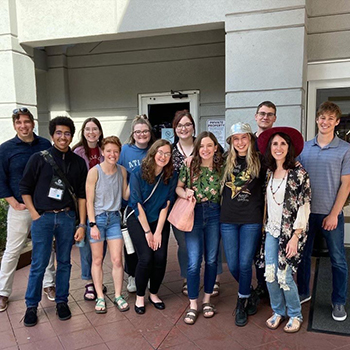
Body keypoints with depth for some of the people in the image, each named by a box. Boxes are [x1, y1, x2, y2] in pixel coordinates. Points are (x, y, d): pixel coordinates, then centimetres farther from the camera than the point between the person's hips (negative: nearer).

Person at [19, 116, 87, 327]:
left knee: (64, 262, 10)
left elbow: (82, 195, 6)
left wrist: (82, 224, 3)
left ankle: (62, 301, 26)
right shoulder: (39, 158, 0)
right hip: (43, 217, -2)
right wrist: (35, 215, -4)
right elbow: (25, 188, 4)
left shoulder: (78, 163, 6)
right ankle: (32, 305, 20)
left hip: (67, 217, 2)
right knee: (39, 264, 3)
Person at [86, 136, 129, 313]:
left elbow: (125, 196, 6)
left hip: (114, 218, 3)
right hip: (97, 217, -3)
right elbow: (89, 201, -9)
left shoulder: (122, 171, 3)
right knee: (97, 260, 8)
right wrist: (92, 224, -13)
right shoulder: (94, 172, -11)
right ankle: (100, 297, 21)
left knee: (117, 259, 4)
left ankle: (118, 295, 20)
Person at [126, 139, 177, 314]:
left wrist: (158, 232, -11)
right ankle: (140, 296, 9)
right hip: (138, 219, -3)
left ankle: (153, 293, 17)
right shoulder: (138, 174, -15)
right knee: (146, 257, -14)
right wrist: (147, 232, -12)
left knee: (161, 257, -9)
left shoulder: (171, 176, -7)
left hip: (160, 220, 3)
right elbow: (138, 205, -13)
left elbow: (166, 205, -6)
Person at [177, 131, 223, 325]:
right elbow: (178, 187, 6)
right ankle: (193, 305, 12)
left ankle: (207, 299, 29)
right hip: (193, 214, -1)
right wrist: (185, 193, -15)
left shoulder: (221, 167, 1)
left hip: (214, 215, 2)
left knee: (211, 259, 10)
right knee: (194, 262, -3)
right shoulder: (189, 166, -2)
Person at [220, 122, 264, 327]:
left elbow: (266, 190, 4)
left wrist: (265, 218, 0)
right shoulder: (226, 161, 7)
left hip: (252, 219, -2)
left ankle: (242, 304, 21)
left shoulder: (259, 161, 1)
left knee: (245, 264, -1)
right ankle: (250, 294, 33)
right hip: (228, 219, 3)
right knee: (233, 266, 5)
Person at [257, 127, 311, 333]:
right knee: (270, 274, 3)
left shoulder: (299, 173, -10)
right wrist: (266, 227, 10)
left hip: (290, 232, -5)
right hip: (272, 231, 5)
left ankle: (295, 315, 21)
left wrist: (295, 237, -17)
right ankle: (278, 312, 26)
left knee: (284, 276, -4)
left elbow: (304, 207, -13)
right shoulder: (269, 173, 8)